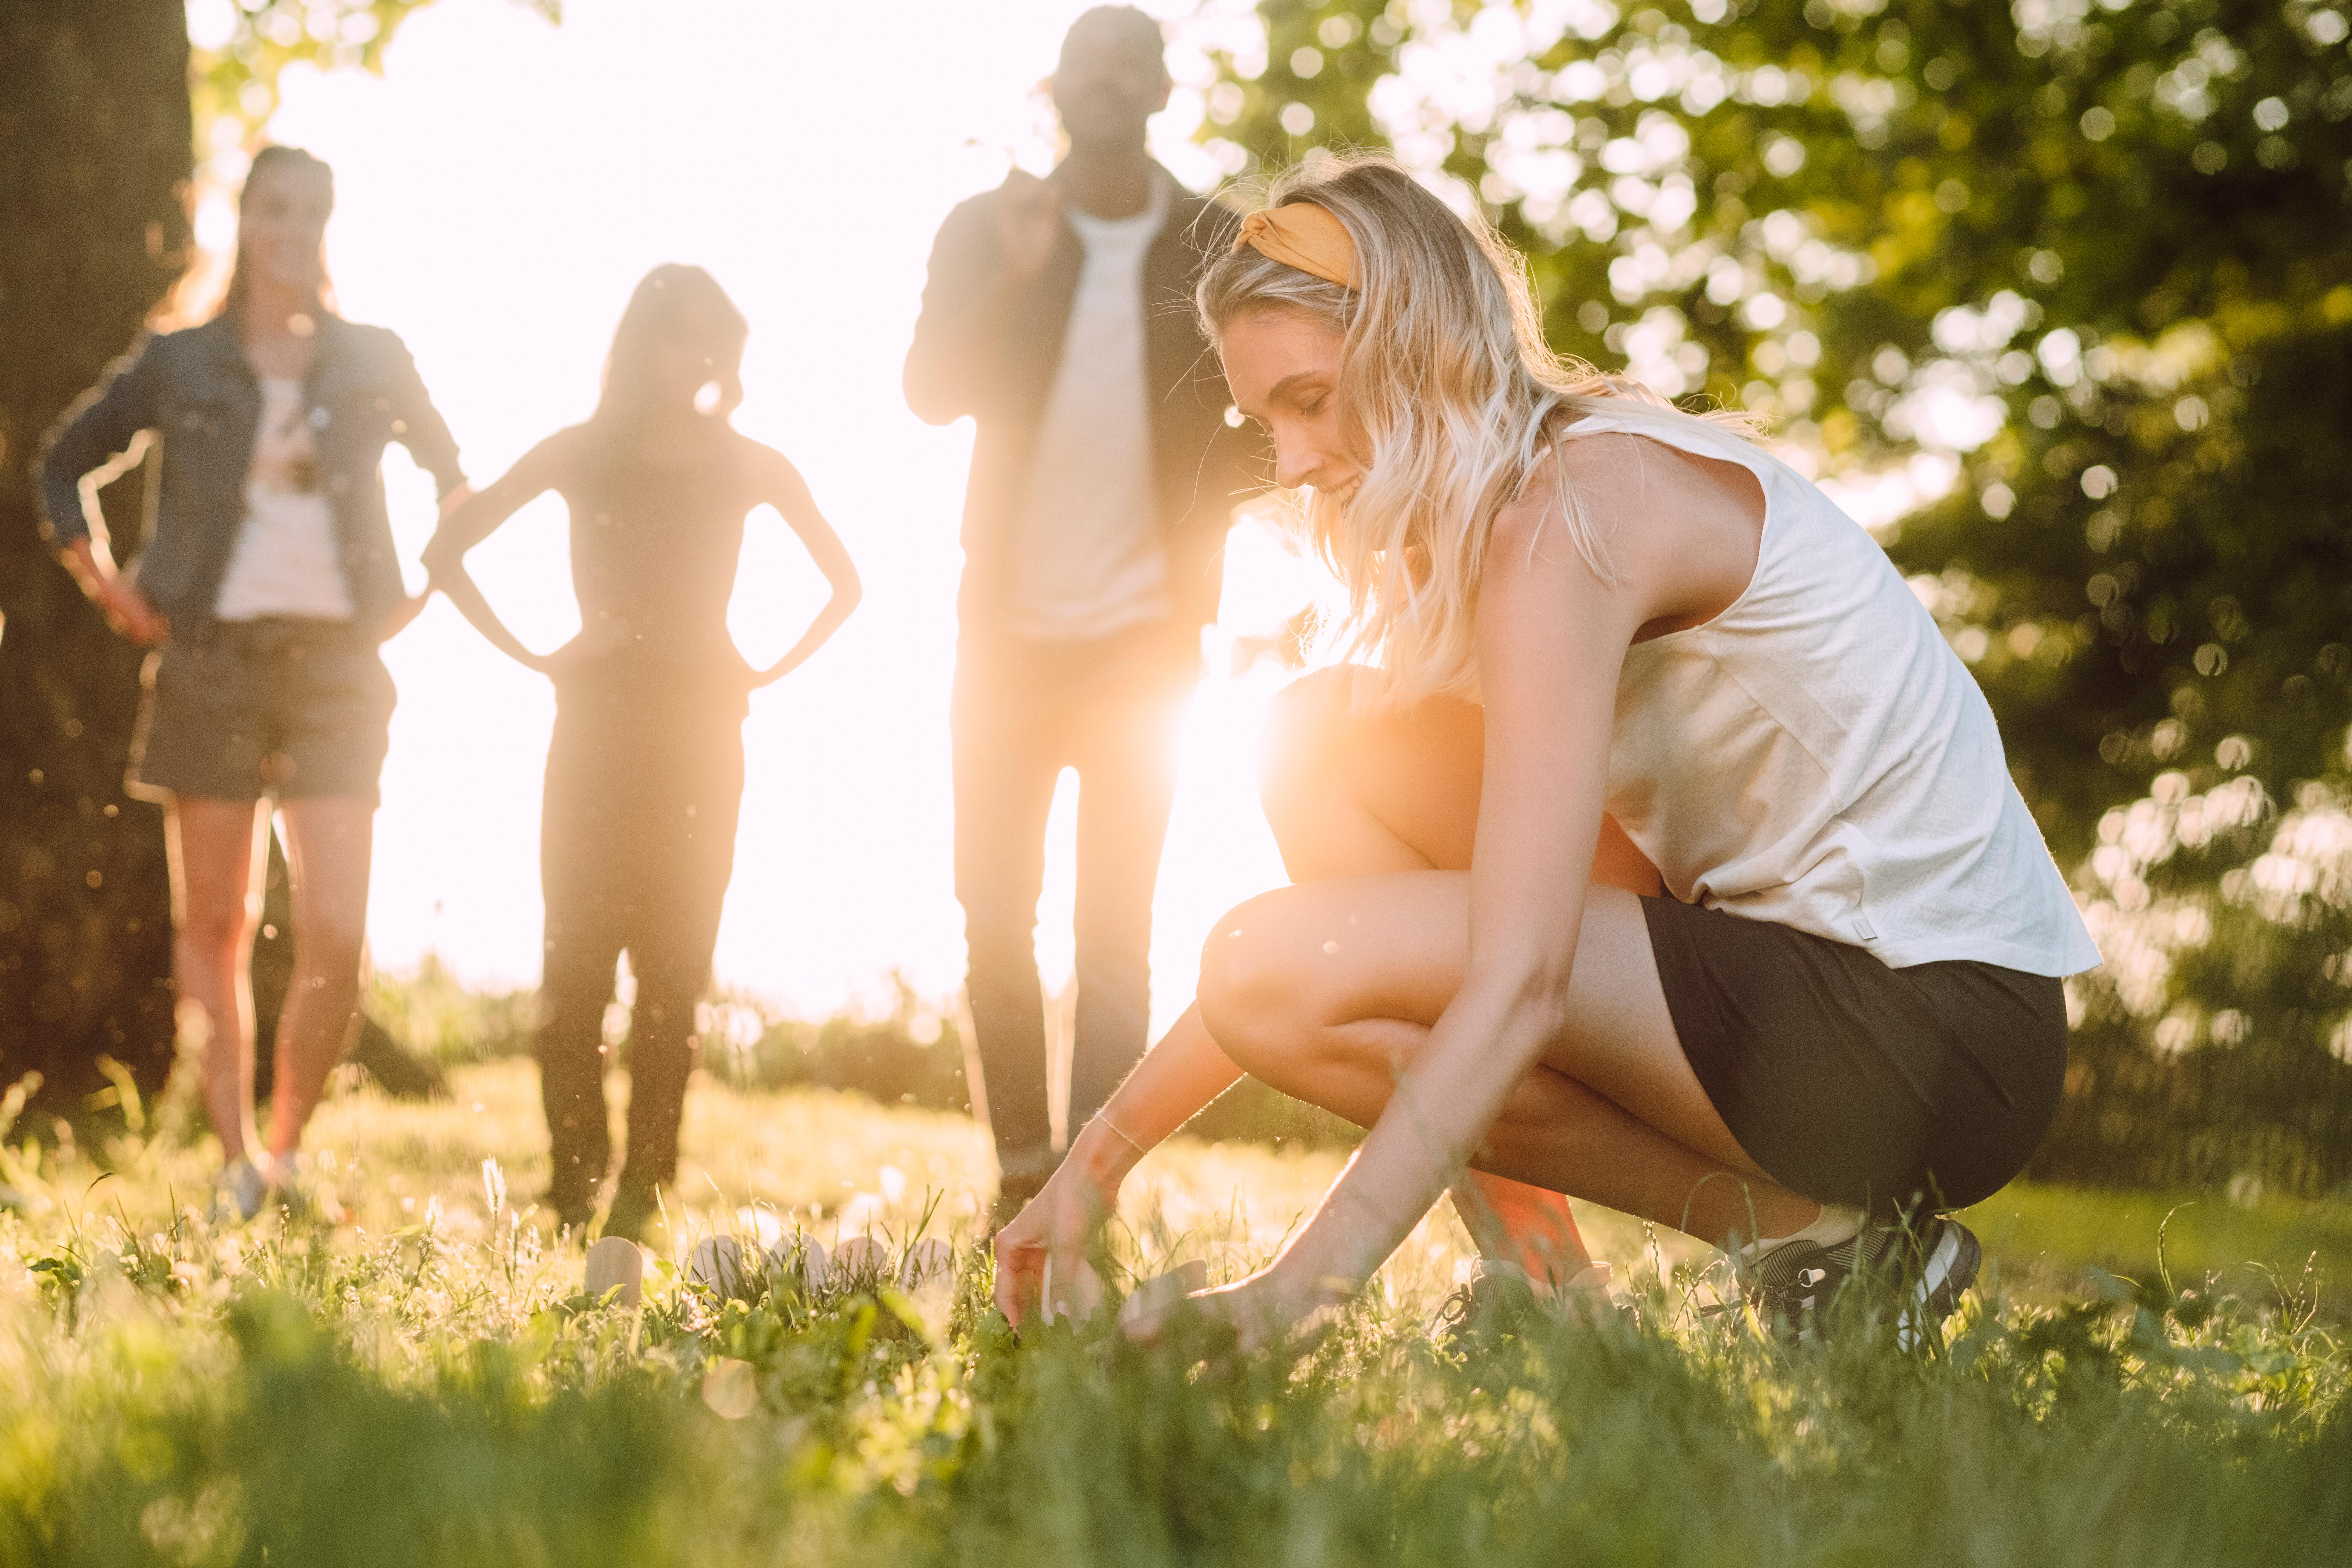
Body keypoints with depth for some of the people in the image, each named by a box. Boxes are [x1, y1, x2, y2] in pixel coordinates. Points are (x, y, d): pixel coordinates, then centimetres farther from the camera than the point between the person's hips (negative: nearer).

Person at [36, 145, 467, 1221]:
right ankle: (236, 1161, 10)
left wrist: (419, 595, 12)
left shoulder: (373, 365, 8)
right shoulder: (181, 365, 5)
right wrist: (107, 585, 6)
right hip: (214, 658, 0)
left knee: (337, 937, -8)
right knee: (214, 927, 2)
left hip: (337, 660, 0)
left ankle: (287, 1150, 9)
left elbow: (454, 480, 23)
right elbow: (65, 461, 16)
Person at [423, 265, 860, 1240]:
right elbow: (446, 552, 5)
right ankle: (572, 1190, -2)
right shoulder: (583, 454, 4)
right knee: (579, 958, -7)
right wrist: (534, 657, -1)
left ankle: (643, 1195, 3)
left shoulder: (750, 469, 8)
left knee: (674, 965, -1)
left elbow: (845, 583, 19)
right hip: (599, 722, -1)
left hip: (701, 732, 1)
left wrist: (769, 674, 7)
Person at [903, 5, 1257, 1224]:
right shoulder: (986, 230, 3)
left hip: (1142, 637, -1)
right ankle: (1022, 1172, 12)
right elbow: (930, 393, -9)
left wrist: (1204, 579, -10)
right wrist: (1012, 276, -24)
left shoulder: (1214, 246, 2)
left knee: (1115, 933, -6)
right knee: (995, 917, 2)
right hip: (1008, 629, 1)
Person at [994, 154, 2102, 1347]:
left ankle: (1813, 1231, -8)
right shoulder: (1470, 515, 13)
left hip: (1933, 1034, -9)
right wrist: (1101, 1158, 9)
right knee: (1321, 748, 5)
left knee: (1278, 977, -19)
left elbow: (1518, 982, -28)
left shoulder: (1577, 501, -17)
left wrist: (1296, 1291, -33)